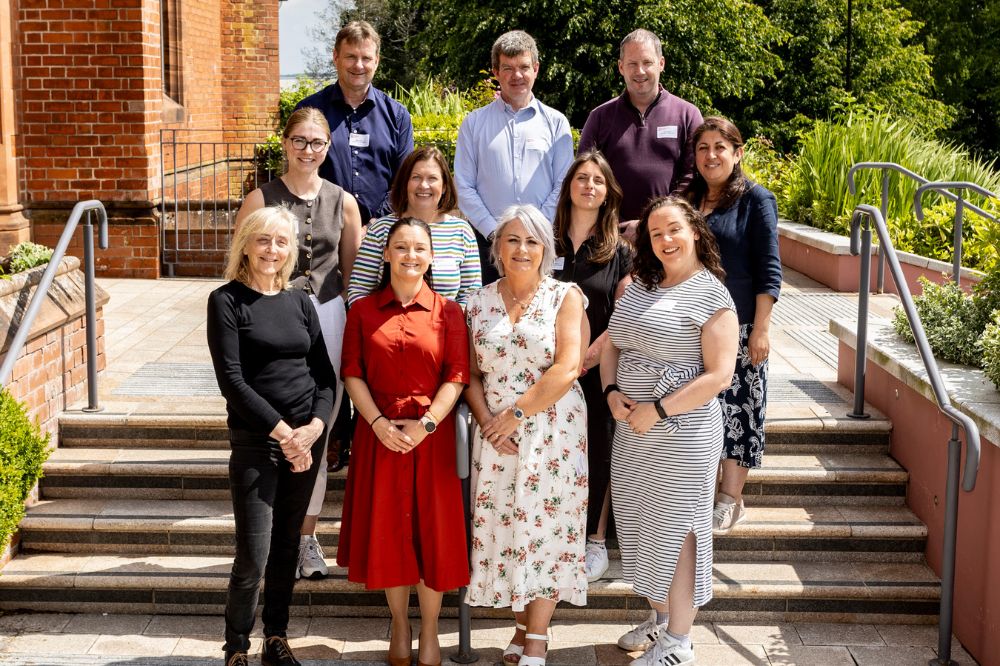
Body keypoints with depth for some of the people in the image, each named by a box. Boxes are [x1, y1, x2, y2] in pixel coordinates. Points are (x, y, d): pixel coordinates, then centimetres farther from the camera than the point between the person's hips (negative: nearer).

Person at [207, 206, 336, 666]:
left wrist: (314, 426, -9)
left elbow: (324, 373, 8)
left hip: (306, 439, 4)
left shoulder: (299, 301, 9)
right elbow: (231, 379, -11)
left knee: (287, 545, 11)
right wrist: (282, 431, -14)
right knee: (253, 555, -6)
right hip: (255, 442, -4)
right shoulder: (226, 301, -4)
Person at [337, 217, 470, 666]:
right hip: (379, 433, 1)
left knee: (431, 528, 3)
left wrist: (425, 424, -15)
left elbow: (457, 377, -4)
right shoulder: (363, 311, 5)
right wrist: (380, 423, -12)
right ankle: (399, 626, 25)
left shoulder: (447, 311, 2)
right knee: (386, 527, 7)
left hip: (432, 435, -1)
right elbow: (353, 375, 1)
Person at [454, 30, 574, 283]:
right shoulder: (474, 123, 9)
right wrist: (493, 232, -7)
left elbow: (563, 185, 4)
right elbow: (463, 186, 4)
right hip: (488, 241, 0)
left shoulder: (556, 122, 9)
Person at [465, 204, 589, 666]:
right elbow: (471, 374, 7)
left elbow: (567, 369, -11)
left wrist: (516, 413, -12)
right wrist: (487, 421, -9)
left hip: (553, 432, -3)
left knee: (546, 525, 1)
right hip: (495, 434, 3)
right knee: (502, 525, 4)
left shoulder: (564, 296, -2)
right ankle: (522, 624, 21)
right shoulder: (480, 303, 8)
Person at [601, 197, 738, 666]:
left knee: (676, 531, 2)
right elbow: (612, 345, 15)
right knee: (641, 525, 16)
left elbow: (719, 375, -16)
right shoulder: (638, 287, 9)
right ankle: (660, 618, 35)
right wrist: (611, 392, -3)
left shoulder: (711, 296, -11)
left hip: (683, 434, -7)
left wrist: (657, 410, -17)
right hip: (632, 432, 7)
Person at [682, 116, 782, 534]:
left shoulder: (755, 199, -2)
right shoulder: (686, 199, 14)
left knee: (736, 406, -1)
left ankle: (730, 501, 8)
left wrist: (761, 328, -13)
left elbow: (768, 270, -7)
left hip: (738, 325, -5)